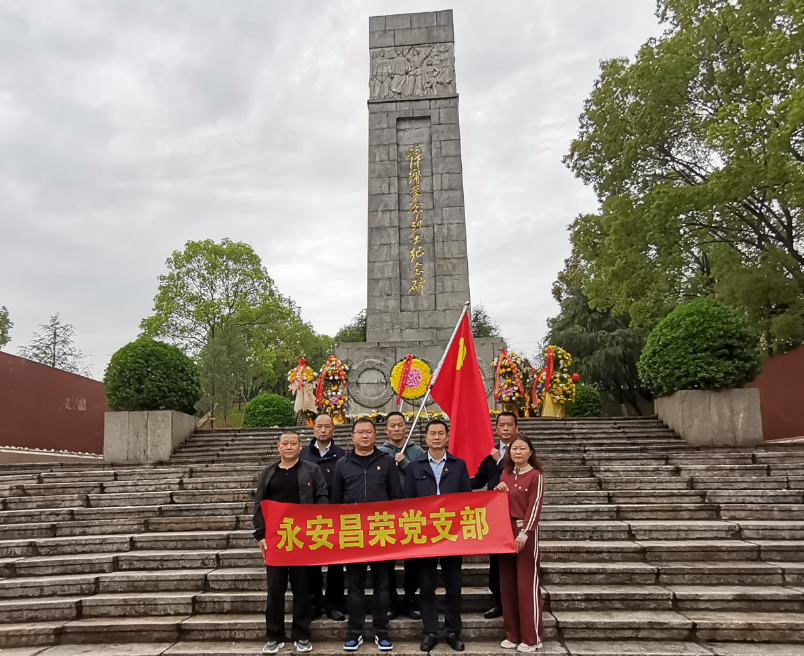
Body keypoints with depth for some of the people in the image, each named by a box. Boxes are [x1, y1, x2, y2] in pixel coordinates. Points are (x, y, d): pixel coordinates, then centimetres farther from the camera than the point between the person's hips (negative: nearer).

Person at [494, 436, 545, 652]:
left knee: (527, 584, -1)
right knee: (507, 583, 9)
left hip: (526, 533, -6)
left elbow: (534, 507, -13)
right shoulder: (505, 475, 10)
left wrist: (524, 533, -19)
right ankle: (513, 634, 19)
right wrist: (499, 492, -4)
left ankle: (531, 637, 9)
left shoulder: (535, 476, -7)